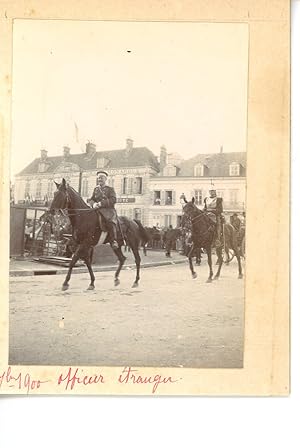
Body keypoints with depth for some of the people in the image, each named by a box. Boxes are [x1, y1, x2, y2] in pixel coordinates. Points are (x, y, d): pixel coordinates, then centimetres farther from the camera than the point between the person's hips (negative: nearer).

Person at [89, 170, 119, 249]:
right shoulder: (96, 189, 22)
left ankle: (114, 241, -29)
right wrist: (93, 204, -9)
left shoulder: (110, 189, 8)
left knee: (110, 222, -31)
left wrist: (101, 203, -17)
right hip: (98, 210, 5)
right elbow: (91, 199, 17)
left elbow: (113, 200, -6)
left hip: (109, 210, -5)